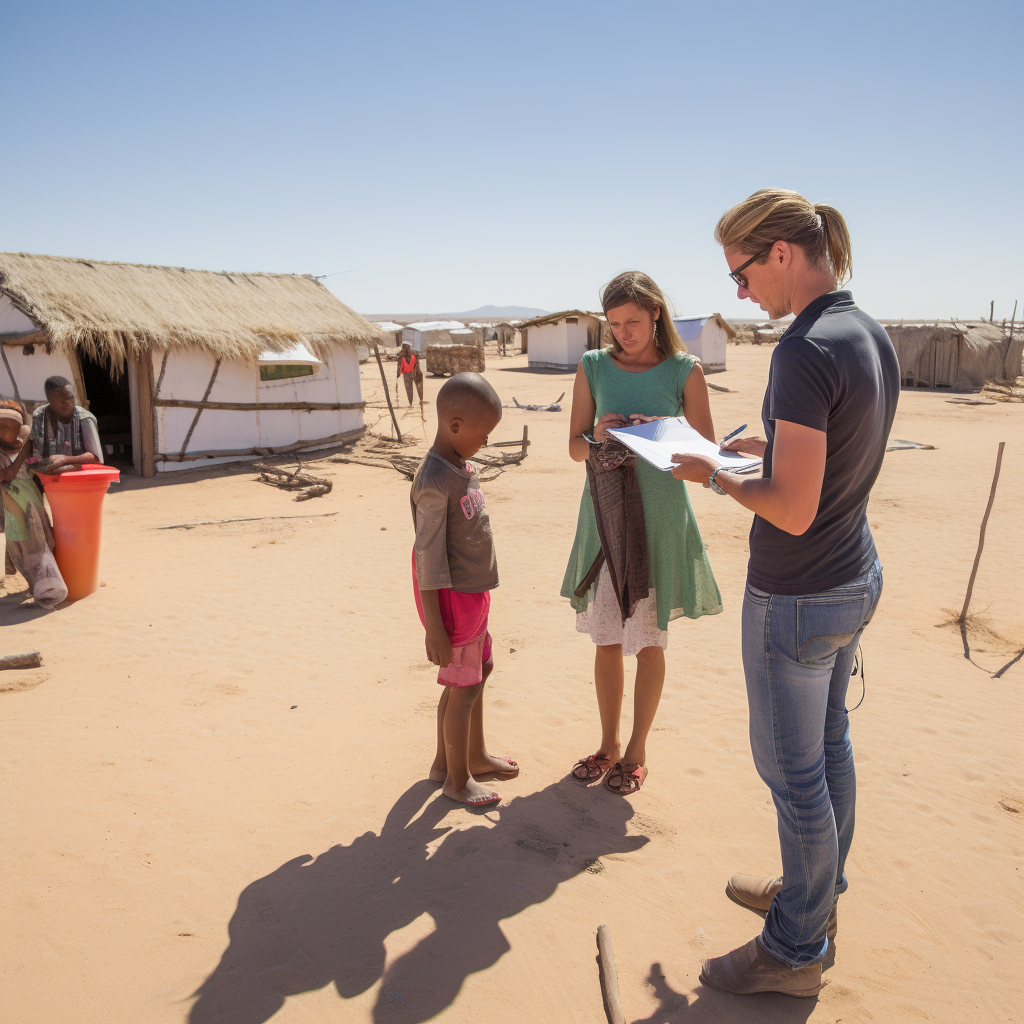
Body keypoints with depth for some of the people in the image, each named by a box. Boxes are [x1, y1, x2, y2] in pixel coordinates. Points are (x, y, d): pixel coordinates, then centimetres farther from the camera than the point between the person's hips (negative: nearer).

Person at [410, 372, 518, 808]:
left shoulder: (461, 468, 5)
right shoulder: (434, 484, -23)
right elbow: (428, 559, -22)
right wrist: (434, 629, -19)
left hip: (473, 595, 9)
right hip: (452, 600, -9)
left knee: (477, 675, 21)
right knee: (464, 688, 4)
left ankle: (475, 756, 39)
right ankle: (456, 778, 22)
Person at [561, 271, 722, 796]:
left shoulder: (684, 371, -3)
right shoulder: (594, 367, 3)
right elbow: (574, 447, 4)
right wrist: (599, 436, -18)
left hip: (659, 517, -2)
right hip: (604, 515, 2)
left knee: (648, 640, 7)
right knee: (606, 639, 11)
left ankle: (637, 751, 25)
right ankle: (608, 745, 29)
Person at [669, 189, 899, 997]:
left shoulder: (805, 352, -26)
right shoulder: (875, 337, 3)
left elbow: (792, 510, -28)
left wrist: (715, 476, -12)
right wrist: (770, 447, 11)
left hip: (797, 599, -9)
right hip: (857, 580, 9)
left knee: (793, 770, 7)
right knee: (830, 744, 23)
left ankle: (796, 949, 26)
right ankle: (819, 893, 43)